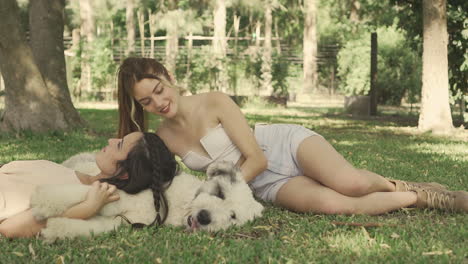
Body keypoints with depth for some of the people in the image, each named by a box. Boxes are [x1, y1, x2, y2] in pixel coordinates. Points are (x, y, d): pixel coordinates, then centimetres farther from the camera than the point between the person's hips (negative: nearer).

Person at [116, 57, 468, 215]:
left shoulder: (214, 102, -16)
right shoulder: (163, 138, -1)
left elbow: (255, 159, -16)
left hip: (287, 145, -3)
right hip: (269, 184, 3)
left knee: (350, 184, -33)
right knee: (336, 205, -27)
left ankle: (395, 185, 4)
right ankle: (420, 198, -4)